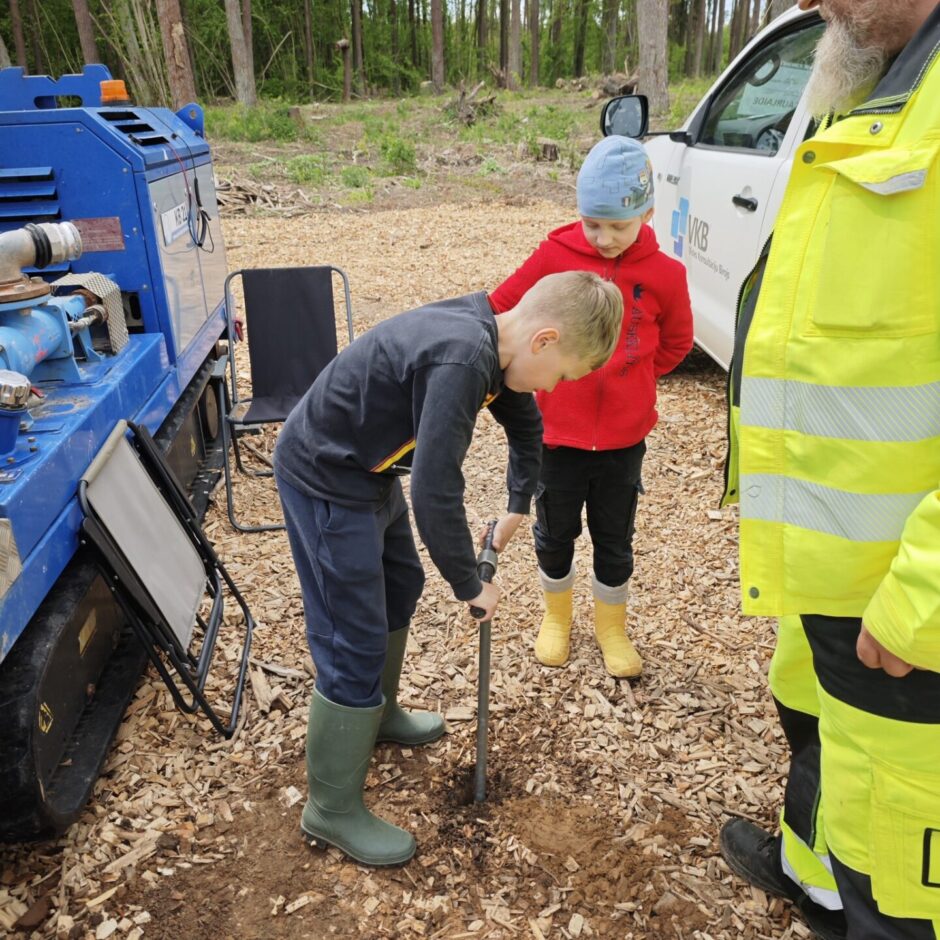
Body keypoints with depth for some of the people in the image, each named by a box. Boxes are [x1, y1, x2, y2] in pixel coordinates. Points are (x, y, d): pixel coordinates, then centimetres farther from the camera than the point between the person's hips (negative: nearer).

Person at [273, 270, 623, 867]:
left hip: (370, 470, 10)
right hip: (324, 481, -10)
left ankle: (378, 713, 47)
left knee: (401, 589, 24)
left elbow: (525, 423, 17)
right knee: (354, 644, -3)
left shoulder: (493, 340, -3)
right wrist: (470, 586, -18)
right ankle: (332, 810, 16)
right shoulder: (462, 357, -33)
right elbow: (435, 494, -33)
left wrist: (518, 508, 19)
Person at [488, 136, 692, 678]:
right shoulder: (554, 257, -12)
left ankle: (612, 626, 37)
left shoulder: (663, 274, -8)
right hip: (558, 431, 0)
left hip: (625, 437, 1)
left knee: (615, 540, 15)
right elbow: (500, 311, -3)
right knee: (555, 534, 16)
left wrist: (628, 380, 1)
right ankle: (557, 616, 40)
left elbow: (676, 342, 8)